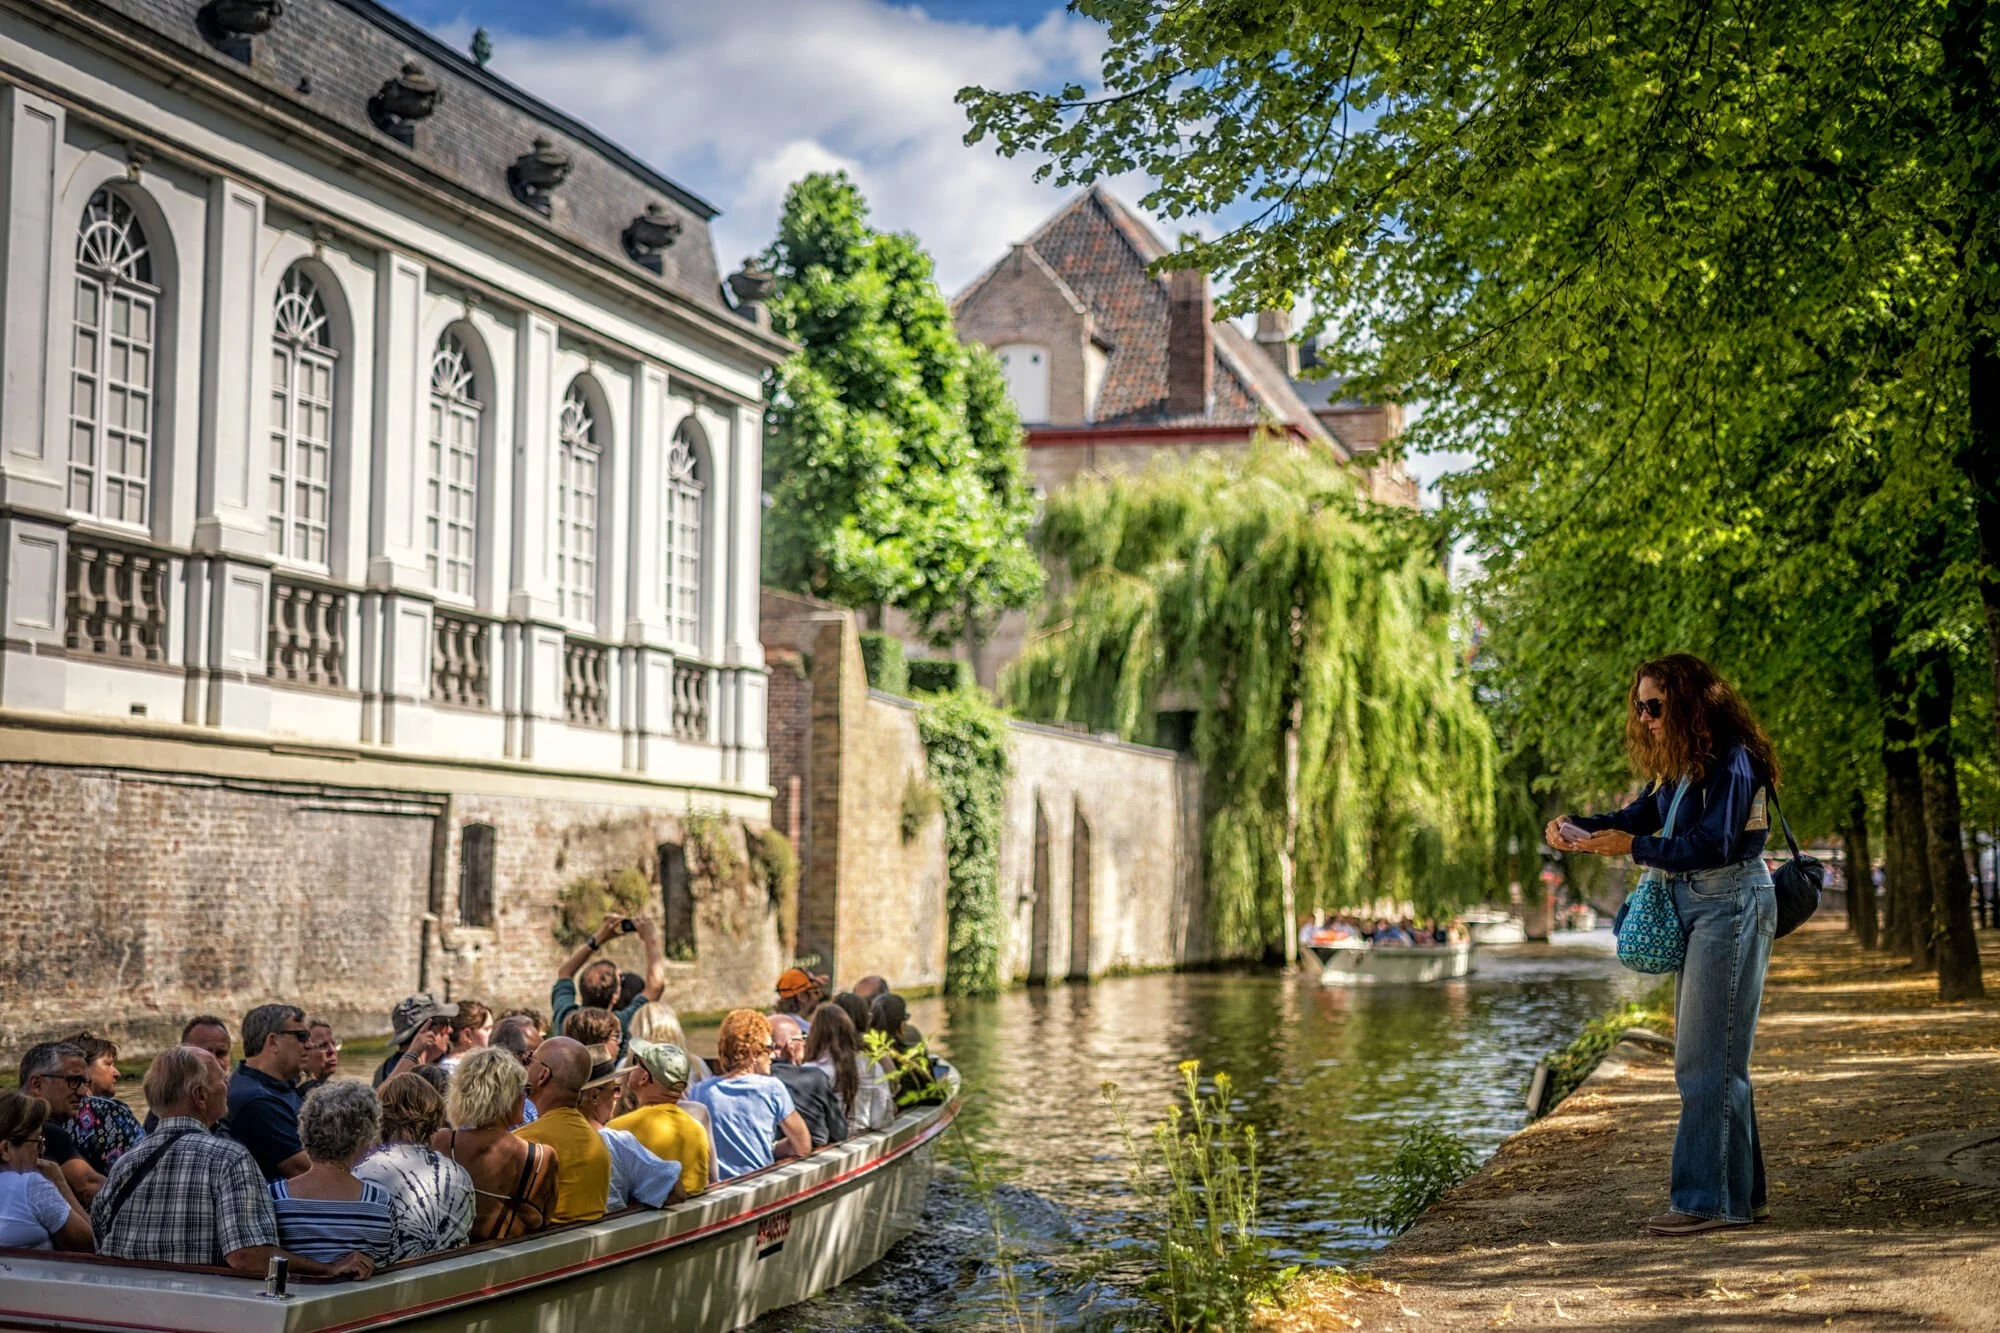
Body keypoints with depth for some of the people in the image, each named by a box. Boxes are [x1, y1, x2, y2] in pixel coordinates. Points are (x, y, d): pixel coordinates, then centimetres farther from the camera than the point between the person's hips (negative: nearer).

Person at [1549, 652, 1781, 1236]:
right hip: (1692, 907, 10)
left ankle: (1710, 1197, -7)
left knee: (1707, 1058, -10)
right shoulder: (1677, 764, 13)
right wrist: (1576, 826, -5)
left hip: (1731, 905, -10)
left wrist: (1634, 848, -23)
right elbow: (1637, 817, 11)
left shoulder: (1731, 760, -16)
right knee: (1702, 1057, 12)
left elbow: (1711, 845, -22)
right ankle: (1740, 1191, 20)